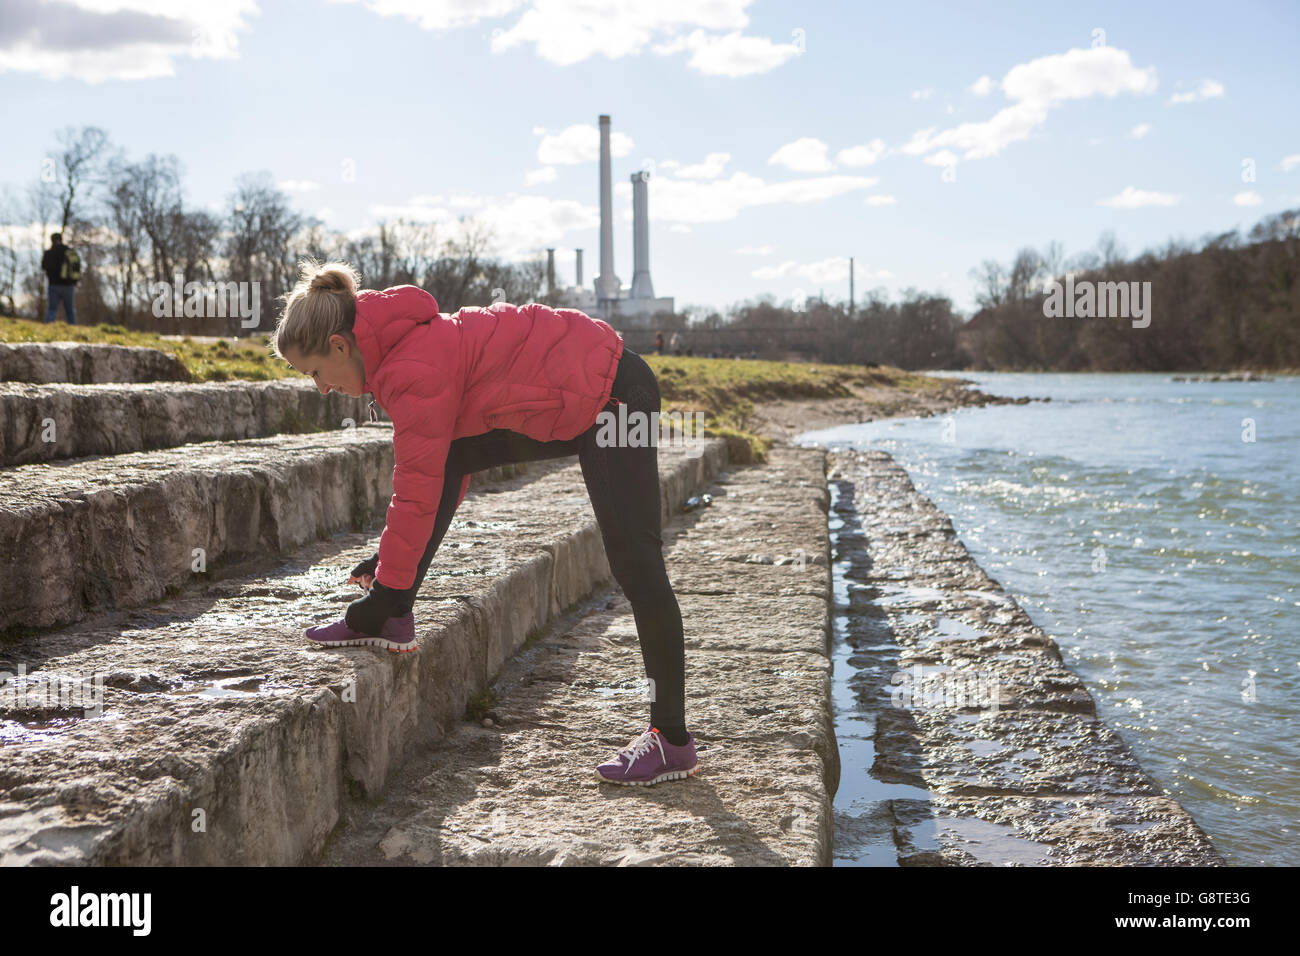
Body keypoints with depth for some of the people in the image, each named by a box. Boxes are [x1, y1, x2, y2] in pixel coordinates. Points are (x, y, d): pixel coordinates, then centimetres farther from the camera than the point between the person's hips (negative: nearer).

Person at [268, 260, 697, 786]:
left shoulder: (416, 368, -22)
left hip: (614, 398, -10)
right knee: (450, 454, 4)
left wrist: (391, 581, -12)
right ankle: (385, 620, 6)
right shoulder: (416, 344, 9)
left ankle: (673, 741, -2)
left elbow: (419, 487, -20)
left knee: (635, 567, -9)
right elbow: (434, 471, 14)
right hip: (568, 407, 10)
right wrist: (390, 562, 14)